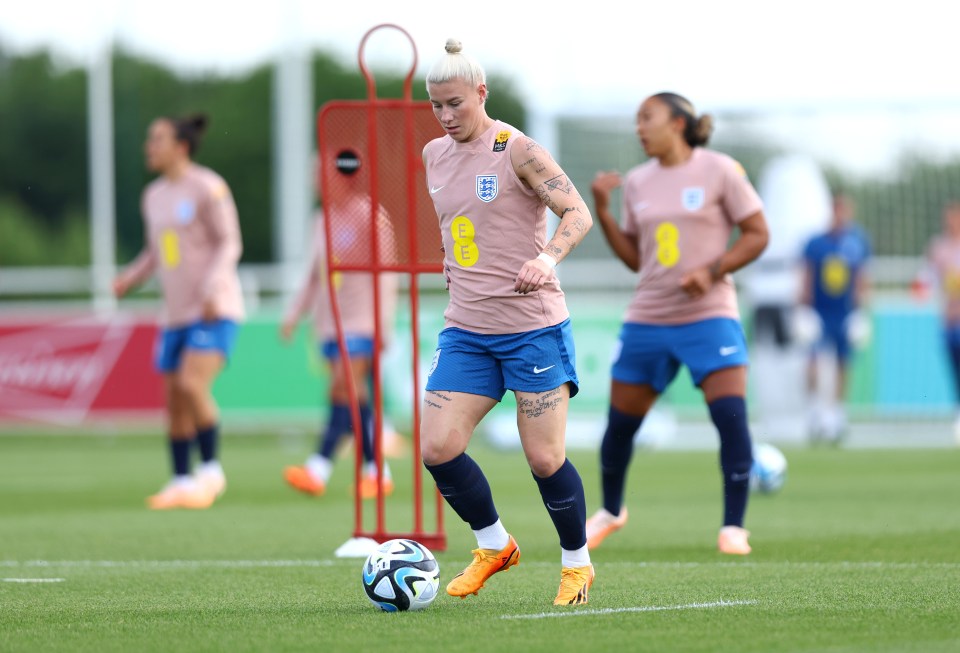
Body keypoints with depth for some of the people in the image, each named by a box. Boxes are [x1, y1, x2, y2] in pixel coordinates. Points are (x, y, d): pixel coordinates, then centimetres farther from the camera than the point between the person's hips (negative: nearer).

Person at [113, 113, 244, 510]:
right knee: (174, 399, 4)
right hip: (176, 313, 7)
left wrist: (212, 288, -21)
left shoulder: (207, 188, -8)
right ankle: (181, 482, 13)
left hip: (215, 311, -7)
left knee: (192, 384, -22)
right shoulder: (154, 196, 14)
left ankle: (211, 470, -8)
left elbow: (229, 243, -9)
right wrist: (129, 278, 5)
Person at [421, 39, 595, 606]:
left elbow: (578, 213, -16)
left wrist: (547, 259, -33)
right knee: (437, 448, -7)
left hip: (533, 326, -6)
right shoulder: (434, 156, 10)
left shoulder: (516, 149, -10)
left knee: (545, 458, -5)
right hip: (466, 330, 6)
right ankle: (494, 546, 15)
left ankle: (577, 562, 18)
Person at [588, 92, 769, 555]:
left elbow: (757, 234, -3)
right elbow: (634, 258, 13)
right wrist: (602, 211, 1)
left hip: (708, 315, -4)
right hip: (647, 320, 4)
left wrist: (712, 271, -16)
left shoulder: (719, 171, -3)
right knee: (620, 424, 11)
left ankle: (733, 527, -10)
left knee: (731, 416, -19)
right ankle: (611, 510, 35)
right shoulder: (636, 183, 9)